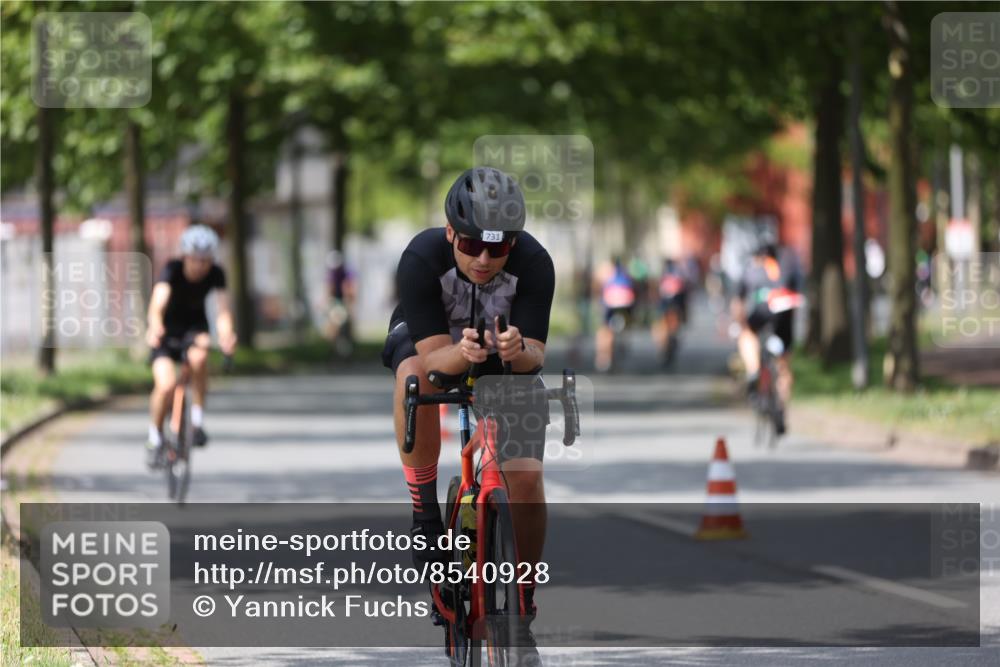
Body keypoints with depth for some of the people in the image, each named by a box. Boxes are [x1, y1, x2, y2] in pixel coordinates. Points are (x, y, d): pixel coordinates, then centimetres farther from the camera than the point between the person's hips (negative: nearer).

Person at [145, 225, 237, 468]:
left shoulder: (216, 274, -19)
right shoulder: (172, 270, -27)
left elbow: (222, 311, -30)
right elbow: (158, 301, -43)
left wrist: (226, 335, -52)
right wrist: (155, 327, -65)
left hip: (194, 326, 2)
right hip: (167, 328, -1)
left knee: (199, 356, -35)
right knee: (165, 384, -21)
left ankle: (197, 418, -17)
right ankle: (155, 437, 6)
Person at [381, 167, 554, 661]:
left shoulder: (533, 263, -29)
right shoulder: (422, 259, -32)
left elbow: (536, 355, -29)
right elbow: (433, 355, -33)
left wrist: (520, 351, -53)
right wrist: (464, 352, -55)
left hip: (507, 364, 1)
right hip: (434, 344, -1)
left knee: (526, 478, -15)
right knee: (415, 373, -37)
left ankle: (520, 609, 1)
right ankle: (425, 510, -22)